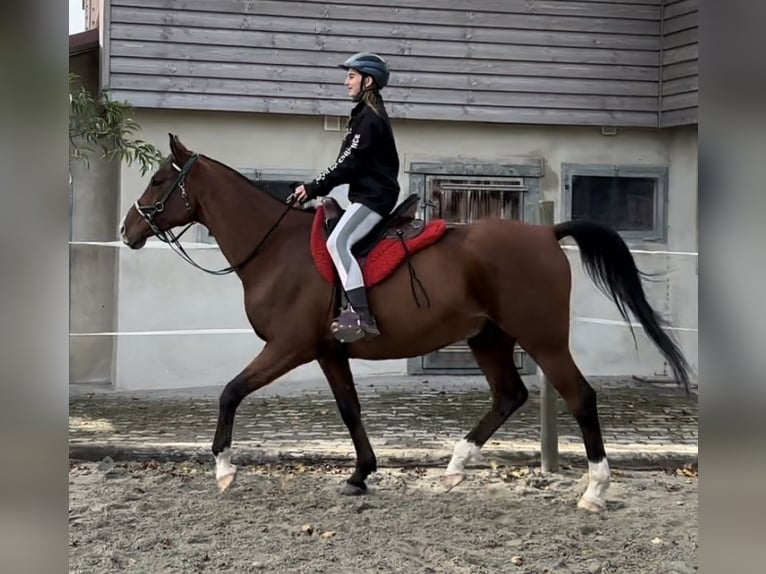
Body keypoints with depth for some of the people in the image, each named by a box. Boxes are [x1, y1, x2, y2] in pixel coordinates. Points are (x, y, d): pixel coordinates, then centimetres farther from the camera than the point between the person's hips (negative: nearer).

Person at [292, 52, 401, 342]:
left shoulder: (370, 118, -12)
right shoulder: (366, 115, 20)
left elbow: (349, 164, -18)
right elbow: (350, 164, 22)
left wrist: (314, 188, -15)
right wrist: (318, 187, 13)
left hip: (373, 196, -12)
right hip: (368, 194, 12)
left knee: (337, 242, -27)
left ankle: (361, 317, -36)